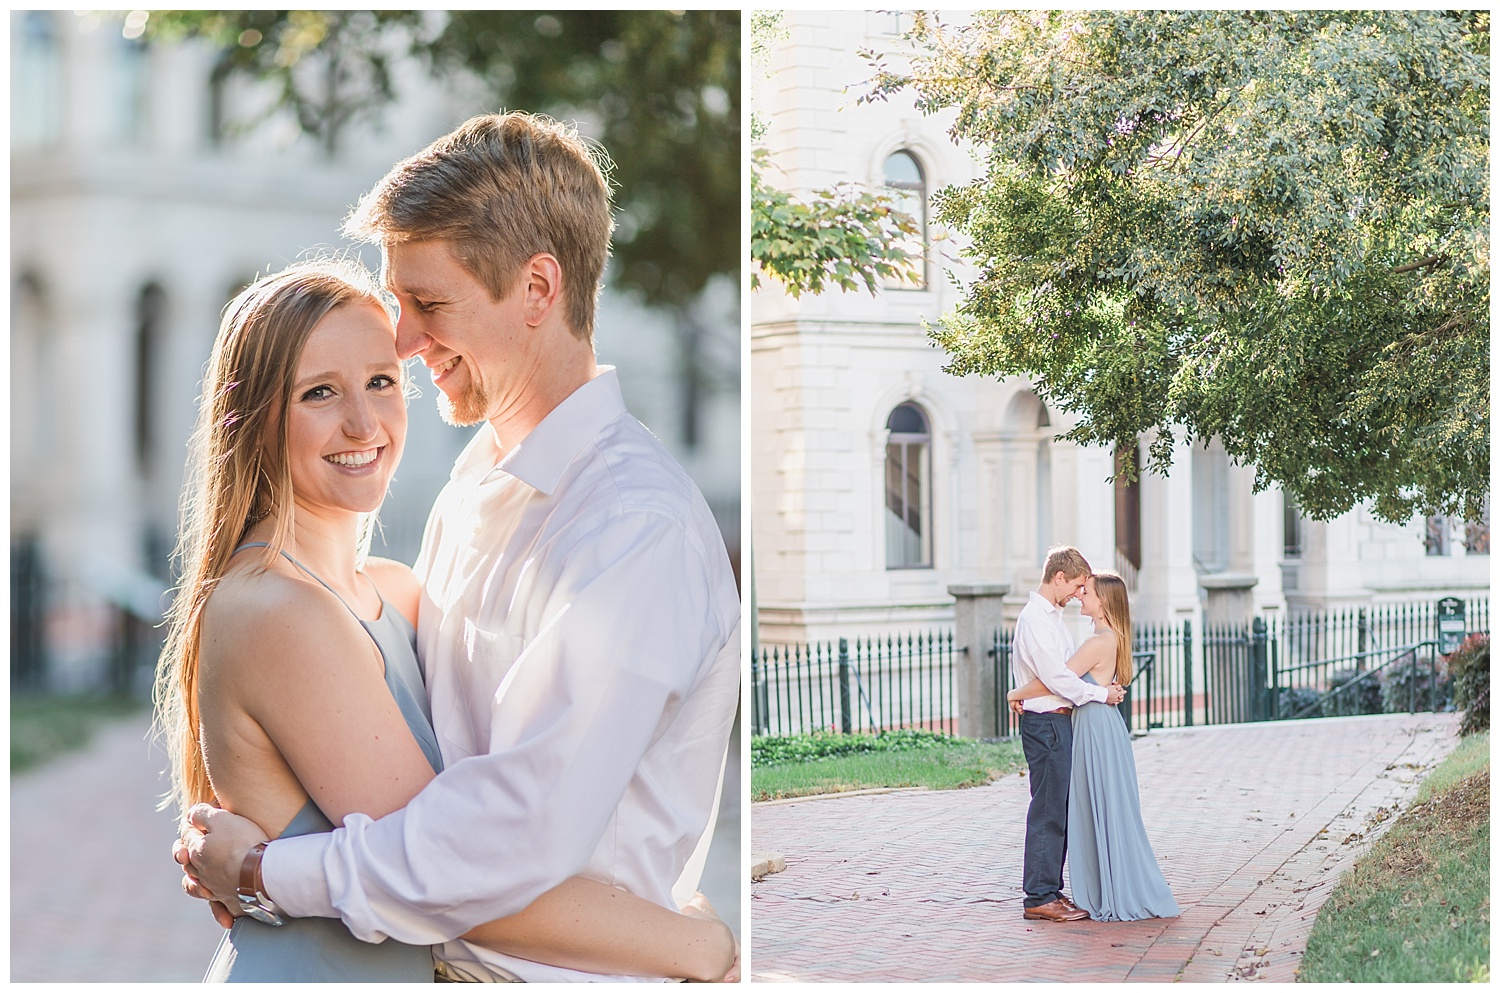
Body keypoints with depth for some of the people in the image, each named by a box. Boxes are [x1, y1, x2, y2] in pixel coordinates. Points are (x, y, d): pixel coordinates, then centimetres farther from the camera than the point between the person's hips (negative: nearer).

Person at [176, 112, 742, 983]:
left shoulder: (640, 529, -23)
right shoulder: (484, 474, 6)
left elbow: (520, 838, -26)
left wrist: (264, 871, -17)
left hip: (558, 975, -7)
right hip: (447, 956, 7)